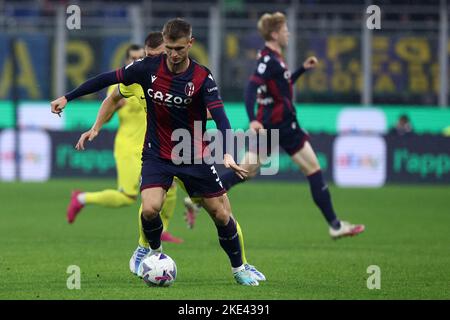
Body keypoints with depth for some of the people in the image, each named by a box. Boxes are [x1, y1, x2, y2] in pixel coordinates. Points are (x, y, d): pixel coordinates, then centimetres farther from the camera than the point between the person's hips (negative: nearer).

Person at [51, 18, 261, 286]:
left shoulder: (202, 78, -17)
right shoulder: (148, 68, -11)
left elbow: (220, 116, -27)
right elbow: (108, 79, -1)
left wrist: (227, 154, -43)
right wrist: (67, 98, 1)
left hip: (194, 156, 0)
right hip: (157, 154, 0)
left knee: (222, 214, 1)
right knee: (150, 209, -22)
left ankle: (239, 268, 24)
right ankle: (155, 252, 10)